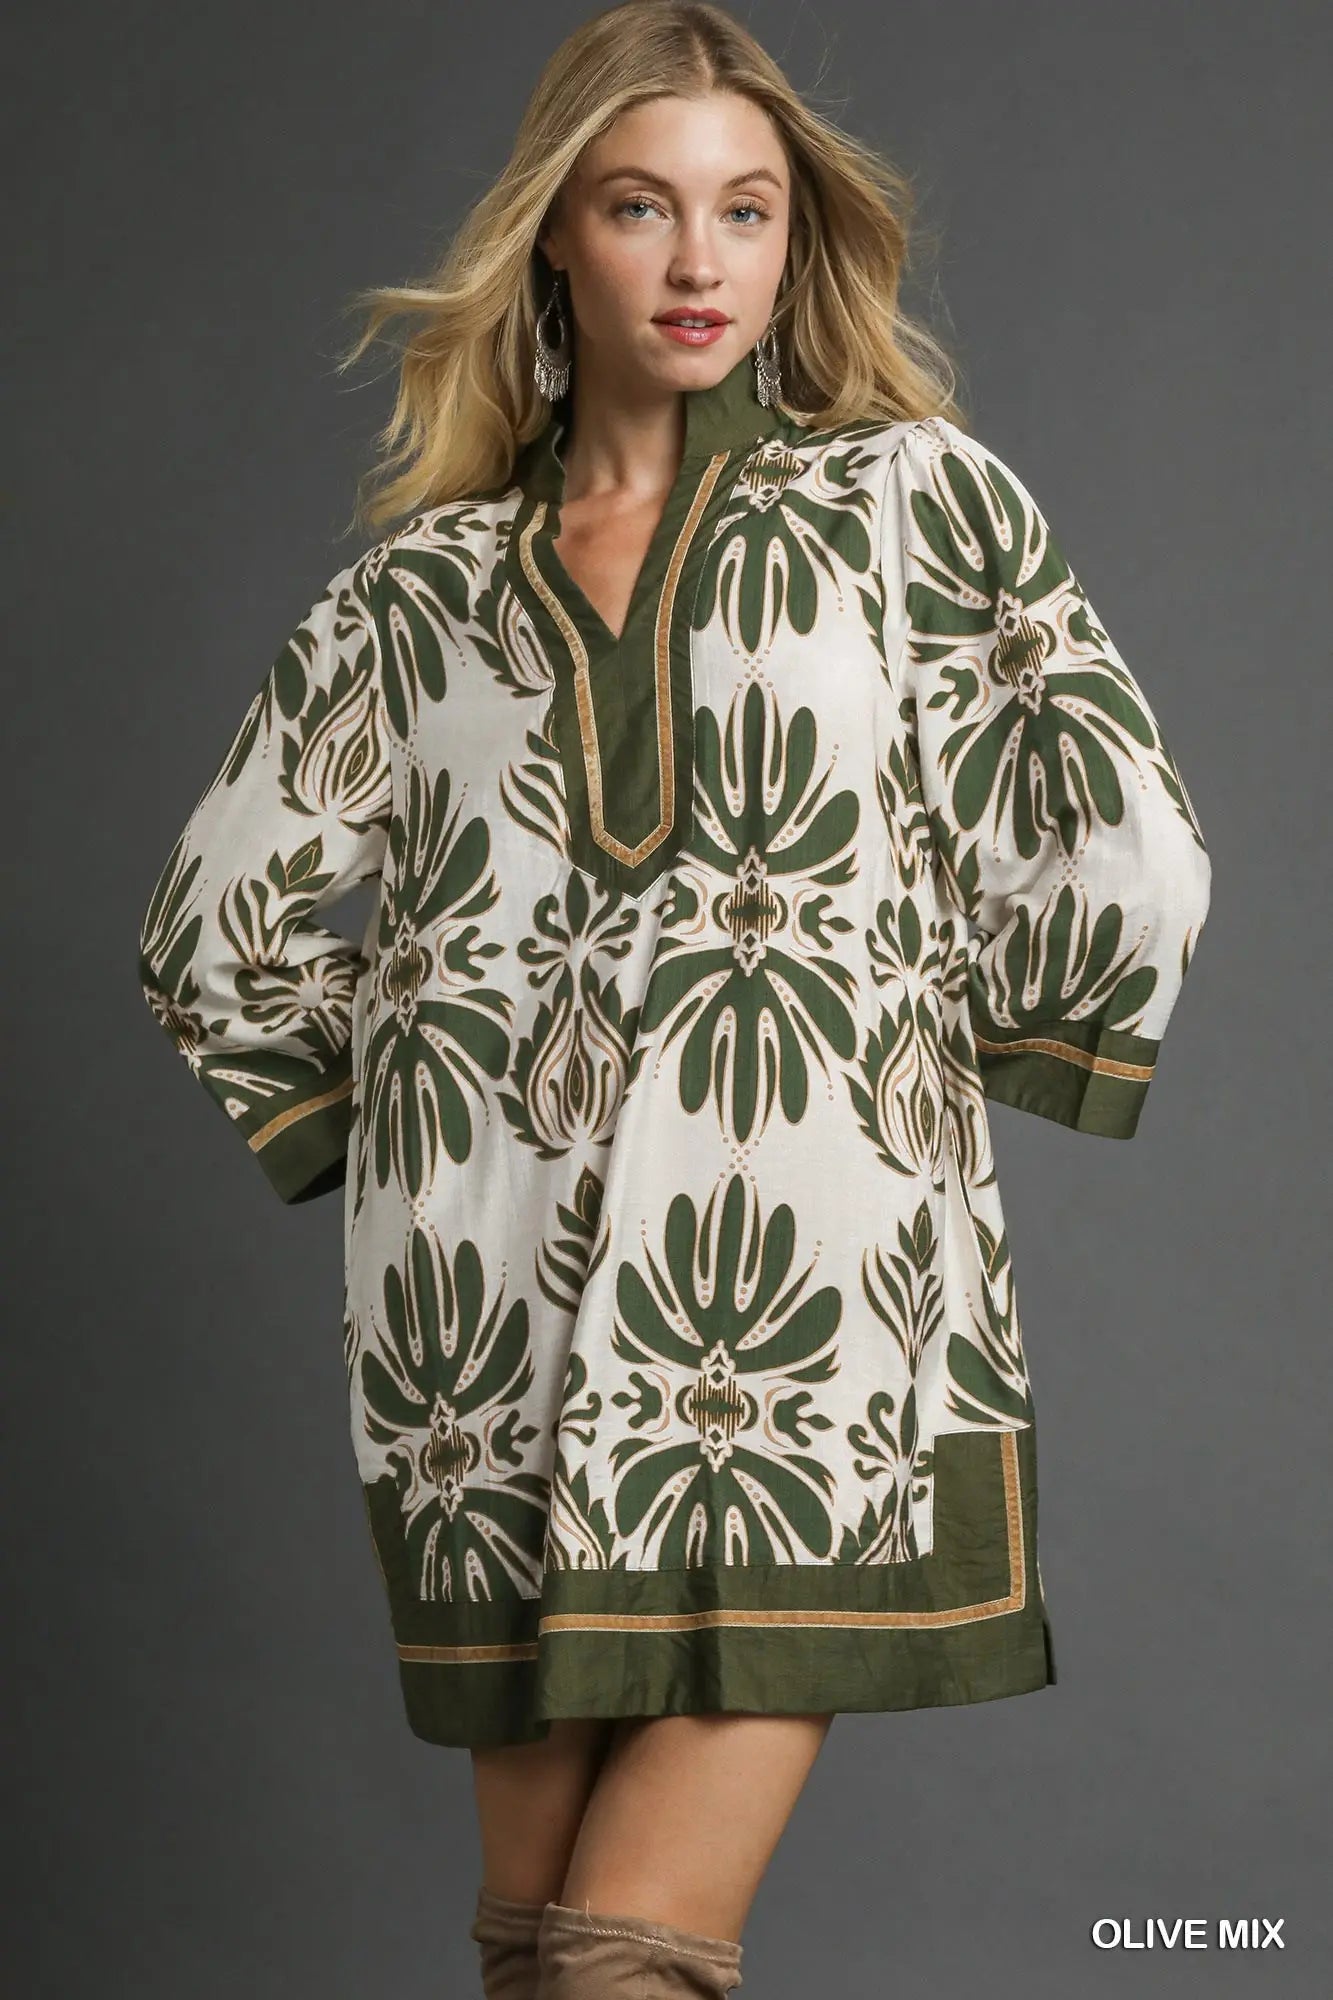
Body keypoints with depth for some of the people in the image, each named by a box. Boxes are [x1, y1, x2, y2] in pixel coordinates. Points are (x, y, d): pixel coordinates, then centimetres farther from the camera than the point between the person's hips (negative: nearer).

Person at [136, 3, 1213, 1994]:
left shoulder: (922, 501, 7)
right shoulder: (429, 581, 13)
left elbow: (1127, 869, 1)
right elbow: (218, 925, 20)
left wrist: (939, 1059, 9)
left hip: (800, 1300, -2)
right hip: (499, 1306, 2)